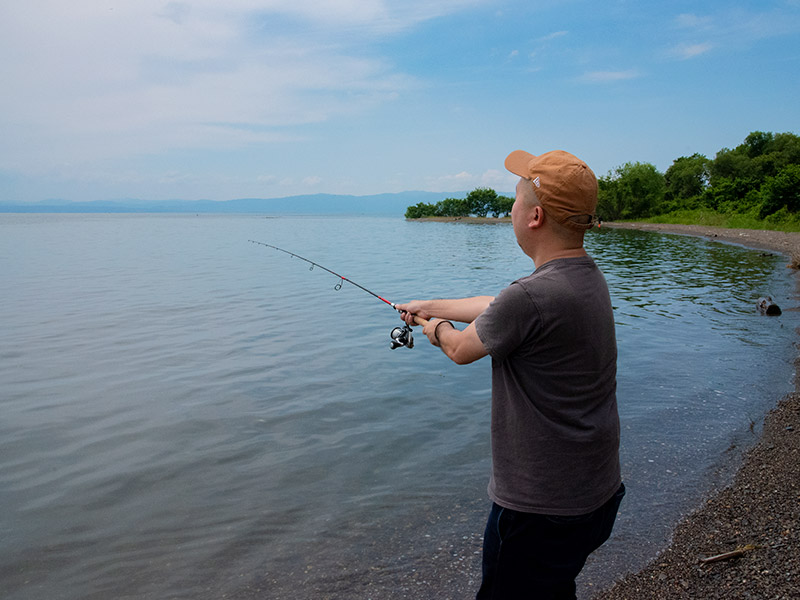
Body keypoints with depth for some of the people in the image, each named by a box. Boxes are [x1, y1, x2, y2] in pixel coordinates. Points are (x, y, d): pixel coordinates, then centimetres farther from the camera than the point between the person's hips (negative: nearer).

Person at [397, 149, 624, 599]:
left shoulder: (533, 298, -29)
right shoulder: (589, 276, 1)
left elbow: (461, 349, -11)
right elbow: (496, 308, 14)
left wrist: (436, 328, 12)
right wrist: (430, 306, 24)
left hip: (540, 508, -9)